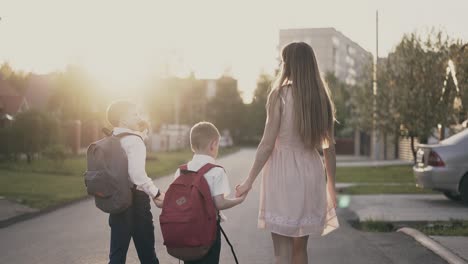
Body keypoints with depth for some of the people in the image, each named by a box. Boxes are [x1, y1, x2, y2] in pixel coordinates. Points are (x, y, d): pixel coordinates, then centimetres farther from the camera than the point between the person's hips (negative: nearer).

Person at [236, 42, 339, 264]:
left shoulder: (280, 94, -8)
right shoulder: (322, 98, 7)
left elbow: (268, 143, -11)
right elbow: (329, 148, 10)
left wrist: (249, 180, -4)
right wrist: (331, 186, 19)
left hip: (284, 172, -5)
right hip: (310, 172, 5)